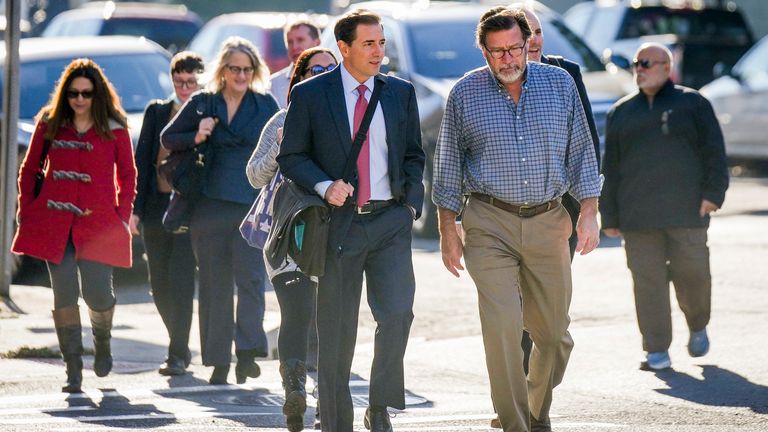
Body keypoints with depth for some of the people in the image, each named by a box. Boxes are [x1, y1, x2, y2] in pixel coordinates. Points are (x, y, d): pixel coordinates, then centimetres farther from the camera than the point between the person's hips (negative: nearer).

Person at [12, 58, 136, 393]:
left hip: (98, 223, -2)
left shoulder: (114, 129, 5)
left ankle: (102, 340, 25)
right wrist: (26, 211, 7)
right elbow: (29, 171, 16)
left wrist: (123, 216, 1)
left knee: (97, 293, -10)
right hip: (54, 223, 2)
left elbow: (127, 176, 11)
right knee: (64, 294, -3)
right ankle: (73, 371, 2)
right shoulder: (49, 125, 9)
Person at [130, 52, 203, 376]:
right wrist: (137, 208, 5)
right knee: (159, 284, 9)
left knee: (180, 280, -10)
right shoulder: (156, 112, 11)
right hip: (156, 209, 4)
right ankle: (180, 346, 24)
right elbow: (143, 160, 10)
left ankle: (178, 354, -6)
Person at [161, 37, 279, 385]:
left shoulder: (265, 105, 9)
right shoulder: (201, 104, 8)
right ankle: (218, 362, 9)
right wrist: (195, 137, -6)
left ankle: (247, 353, -18)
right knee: (215, 285, 4)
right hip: (210, 206, 1)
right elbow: (167, 138, 13)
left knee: (250, 278, -14)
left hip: (253, 206, -1)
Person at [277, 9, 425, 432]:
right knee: (336, 332, 3)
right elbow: (291, 156, 2)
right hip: (338, 222, -2)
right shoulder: (309, 94, 1)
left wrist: (411, 202, 4)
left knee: (397, 313, -15)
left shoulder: (400, 93, 10)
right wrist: (325, 186, -14)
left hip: (391, 221, 2)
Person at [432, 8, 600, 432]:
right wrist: (448, 233, 4)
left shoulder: (559, 84, 4)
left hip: (548, 222, 2)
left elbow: (581, 154, 10)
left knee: (553, 333, 7)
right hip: (490, 225, -2)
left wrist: (588, 215, 2)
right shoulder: (465, 94, 1)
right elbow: (448, 167, 7)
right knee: (503, 328, -14)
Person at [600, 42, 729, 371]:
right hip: (638, 215, 2)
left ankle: (698, 327, 27)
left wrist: (713, 192, -9)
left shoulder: (692, 104, 8)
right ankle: (657, 351, -1)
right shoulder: (621, 112, 16)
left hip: (685, 210, -2)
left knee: (692, 271, -2)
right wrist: (610, 216, 10)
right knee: (647, 279, -4)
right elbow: (611, 167, 15)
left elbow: (713, 150, 3)